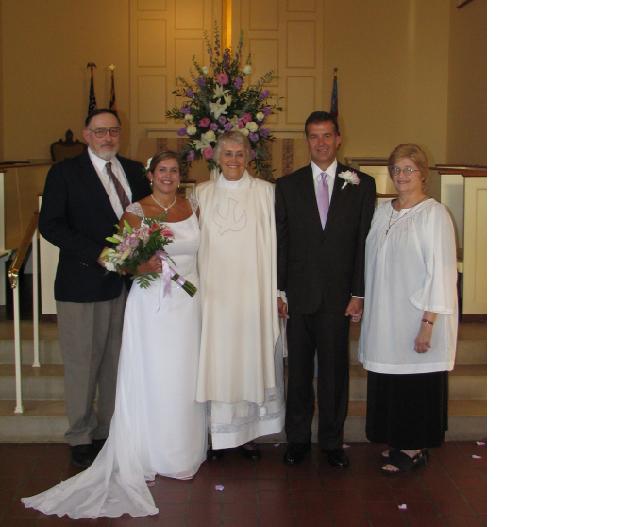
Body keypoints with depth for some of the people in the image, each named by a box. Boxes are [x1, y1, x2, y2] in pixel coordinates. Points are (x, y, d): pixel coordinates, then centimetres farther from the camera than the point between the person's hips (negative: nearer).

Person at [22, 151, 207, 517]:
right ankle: (151, 455, 13)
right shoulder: (136, 212, -3)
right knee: (151, 377, 0)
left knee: (186, 377, 8)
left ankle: (186, 451, 23)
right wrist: (141, 267, -23)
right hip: (150, 304, -3)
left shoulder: (193, 208, 9)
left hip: (188, 302, 4)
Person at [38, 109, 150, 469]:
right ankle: (82, 438, 21)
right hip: (83, 283, -4)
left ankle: (111, 432, 25)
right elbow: (50, 225, -9)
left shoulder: (134, 171, 11)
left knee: (117, 361, 11)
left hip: (127, 282, 4)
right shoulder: (65, 172, -3)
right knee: (82, 362, 5)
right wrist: (98, 254, -18)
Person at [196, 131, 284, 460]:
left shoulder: (265, 191, 2)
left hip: (253, 291, -1)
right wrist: (195, 286, 4)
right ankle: (219, 433, 12)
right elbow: (194, 243, 11)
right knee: (217, 358, 2)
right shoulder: (202, 193, 8)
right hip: (215, 292, 1)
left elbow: (273, 244, 1)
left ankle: (248, 432, 14)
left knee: (251, 356, 3)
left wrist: (277, 291, -3)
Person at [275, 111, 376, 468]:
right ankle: (298, 439, 24)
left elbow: (365, 242, 0)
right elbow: (280, 242, 6)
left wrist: (359, 294, -4)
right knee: (298, 371, 10)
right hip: (299, 294, 1)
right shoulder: (287, 186, 6)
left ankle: (333, 441, 21)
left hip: (339, 296, -1)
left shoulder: (361, 185, 3)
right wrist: (279, 291, 1)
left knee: (335, 371, 6)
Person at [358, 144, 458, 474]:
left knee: (416, 382, 5)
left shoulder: (434, 214, -11)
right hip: (384, 316, 6)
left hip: (417, 319, -6)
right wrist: (368, 306, 9)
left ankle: (415, 448, 21)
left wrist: (428, 324, -18)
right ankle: (397, 442, 29)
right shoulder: (383, 211, 10)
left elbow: (441, 272, -15)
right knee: (388, 381, 13)